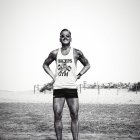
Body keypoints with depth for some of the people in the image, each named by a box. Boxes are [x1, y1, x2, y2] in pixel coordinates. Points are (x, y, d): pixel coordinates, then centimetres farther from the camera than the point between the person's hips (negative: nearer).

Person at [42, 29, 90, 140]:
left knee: (75, 116, -2)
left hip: (72, 87, -1)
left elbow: (87, 65, 16)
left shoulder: (77, 53, 3)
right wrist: (52, 76, 7)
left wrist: (78, 75, 3)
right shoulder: (55, 53, 6)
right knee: (57, 116, 1)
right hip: (58, 88, 1)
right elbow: (45, 65, 22)